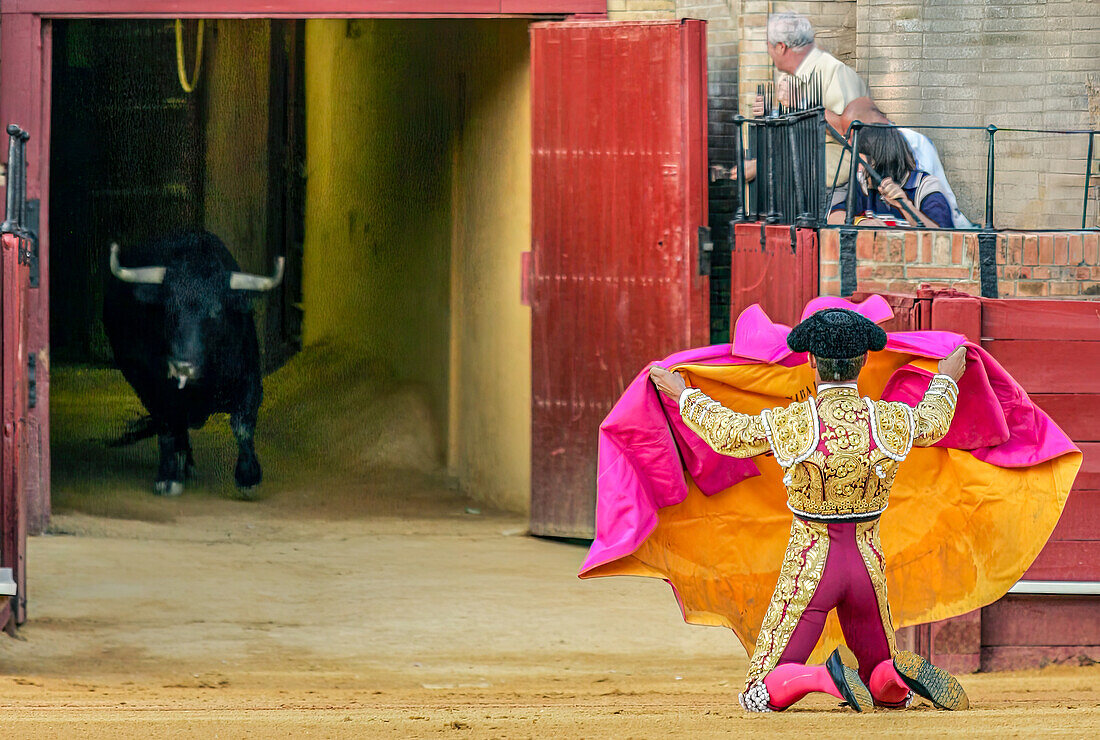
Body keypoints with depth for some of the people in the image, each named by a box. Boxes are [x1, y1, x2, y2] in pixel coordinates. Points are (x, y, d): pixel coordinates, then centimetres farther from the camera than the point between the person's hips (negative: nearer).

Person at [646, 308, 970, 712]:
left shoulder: (793, 423, -17)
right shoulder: (890, 421, -8)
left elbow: (727, 433, 0)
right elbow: (932, 424, 16)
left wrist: (684, 395, 18)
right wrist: (946, 380, 38)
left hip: (809, 567, -3)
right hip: (867, 564, 3)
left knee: (758, 696, 3)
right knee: (888, 692, 19)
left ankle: (823, 678, -29)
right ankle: (903, 674, -19)